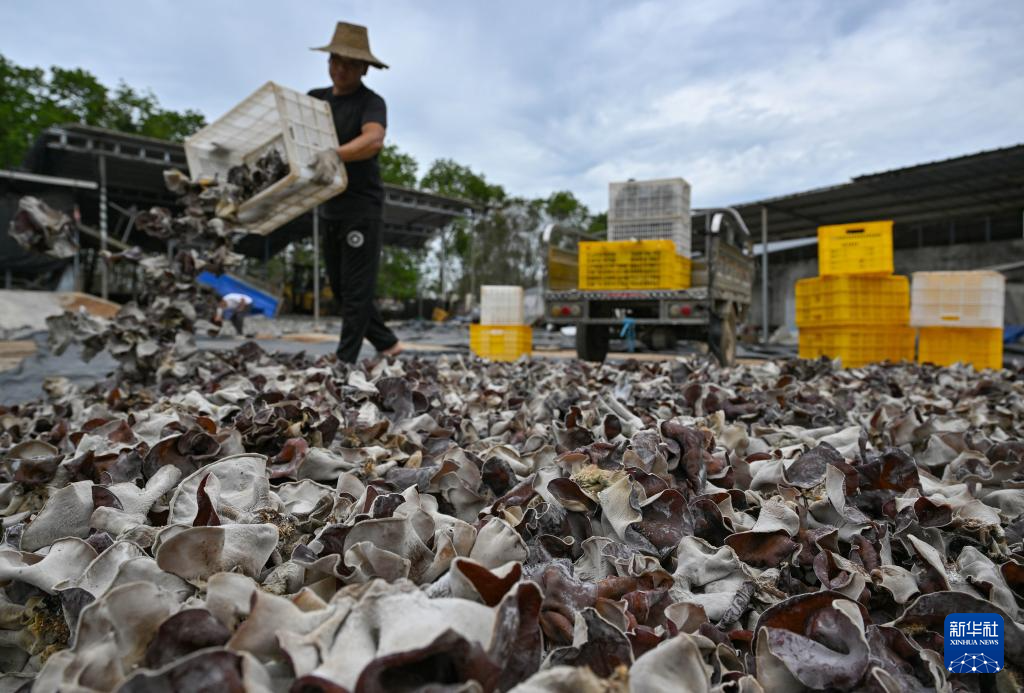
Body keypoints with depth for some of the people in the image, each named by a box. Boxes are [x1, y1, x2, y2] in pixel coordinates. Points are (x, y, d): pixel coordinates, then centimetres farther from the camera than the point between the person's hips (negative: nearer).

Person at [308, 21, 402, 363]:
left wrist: (336, 154, -44)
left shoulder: (370, 102, -8)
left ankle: (344, 363, 3)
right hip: (329, 209, 8)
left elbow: (373, 140, -28)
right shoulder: (315, 98, 13)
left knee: (356, 290, -3)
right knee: (340, 288, 13)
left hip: (361, 209, -8)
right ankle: (388, 344, 25)